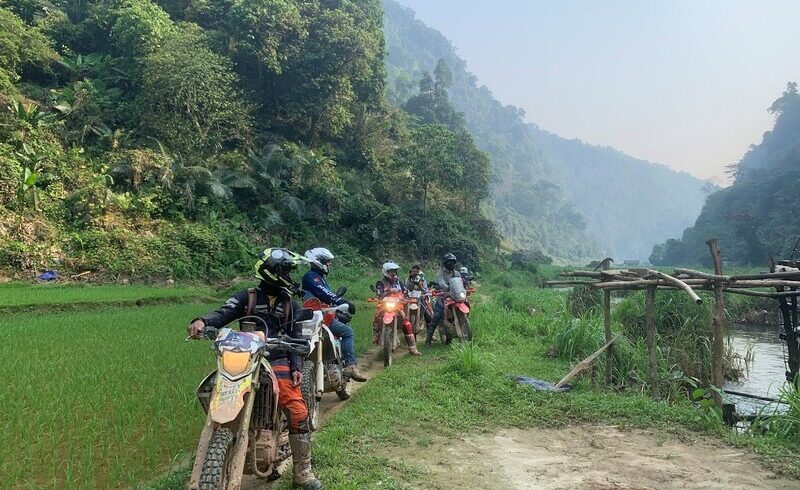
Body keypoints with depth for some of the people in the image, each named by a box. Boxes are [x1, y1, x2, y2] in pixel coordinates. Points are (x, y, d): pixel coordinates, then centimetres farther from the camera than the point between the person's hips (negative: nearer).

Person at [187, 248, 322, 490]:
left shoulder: (290, 305, 14)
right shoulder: (247, 297, 6)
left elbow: (296, 339, 12)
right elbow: (223, 313, -10)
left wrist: (296, 368, -3)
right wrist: (203, 321, -32)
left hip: (277, 363, 1)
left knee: (298, 413, -11)